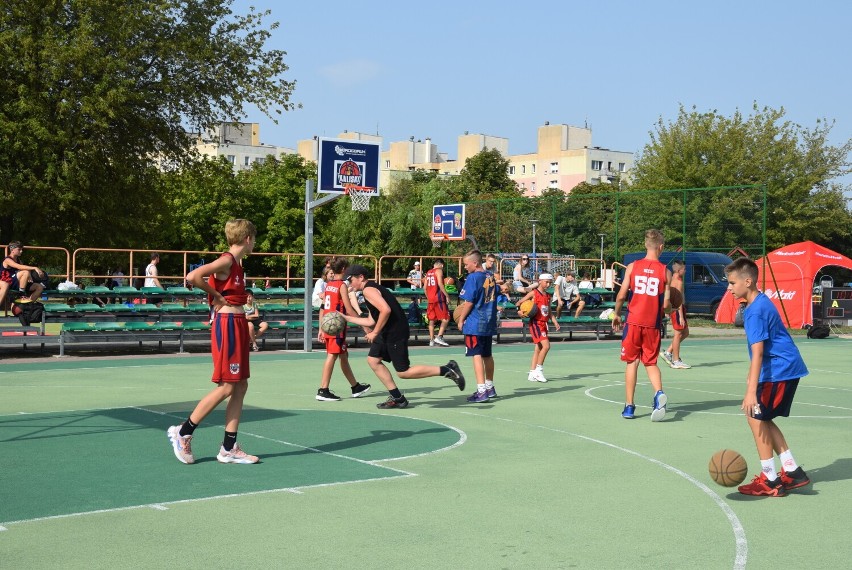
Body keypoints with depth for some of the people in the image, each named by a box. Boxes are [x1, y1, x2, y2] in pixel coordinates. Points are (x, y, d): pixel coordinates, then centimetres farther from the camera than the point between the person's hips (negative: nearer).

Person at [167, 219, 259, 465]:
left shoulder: (236, 264, 15)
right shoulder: (226, 261, -13)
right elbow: (192, 277, -26)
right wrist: (216, 296, -14)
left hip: (238, 325, 10)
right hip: (227, 326, -10)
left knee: (240, 386, 7)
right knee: (226, 387, -5)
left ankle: (229, 449, 11)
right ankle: (182, 433, 6)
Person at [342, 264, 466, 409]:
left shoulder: (368, 290, -11)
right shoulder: (372, 289, 21)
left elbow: (386, 310, -26)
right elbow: (371, 321, 24)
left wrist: (375, 333, -18)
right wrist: (346, 317, 27)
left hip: (396, 332, -10)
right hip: (388, 332, 10)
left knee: (403, 372, -6)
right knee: (373, 360, 13)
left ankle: (447, 370, -4)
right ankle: (397, 398, 14)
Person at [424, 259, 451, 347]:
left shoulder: (428, 273, 17)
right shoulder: (439, 270, -4)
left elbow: (425, 287, 15)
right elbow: (440, 284, -17)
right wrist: (447, 296, -16)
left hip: (430, 299, 7)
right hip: (438, 298, -7)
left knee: (431, 320, 10)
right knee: (446, 318, -4)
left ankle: (431, 340, 10)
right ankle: (439, 337, -15)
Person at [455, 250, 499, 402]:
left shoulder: (473, 278, -14)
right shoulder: (491, 277, 9)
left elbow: (468, 302, -15)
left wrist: (461, 320, -4)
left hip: (474, 324, -8)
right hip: (490, 322, 8)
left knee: (477, 355, -7)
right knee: (487, 355, 18)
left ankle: (481, 391, -11)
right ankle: (490, 388, 29)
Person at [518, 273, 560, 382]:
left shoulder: (548, 296, 15)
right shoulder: (534, 293, -5)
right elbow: (519, 303, -3)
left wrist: (555, 322, 7)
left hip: (544, 324, 8)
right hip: (536, 323, -8)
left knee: (538, 349, 9)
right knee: (546, 345, -19)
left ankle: (532, 373, 14)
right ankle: (539, 370, -8)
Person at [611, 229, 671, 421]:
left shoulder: (633, 267, -2)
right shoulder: (665, 271, -2)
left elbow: (621, 296, -3)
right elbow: (666, 304, -2)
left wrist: (616, 314, 14)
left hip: (634, 321, 0)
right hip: (653, 324, 0)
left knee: (632, 362, 10)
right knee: (651, 362, 14)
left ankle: (629, 406, 10)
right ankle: (659, 393, -13)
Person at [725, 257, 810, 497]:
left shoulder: (755, 311, -20)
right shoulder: (762, 302, 12)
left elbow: (758, 352, -28)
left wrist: (751, 391, -33)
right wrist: (752, 376, 30)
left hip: (779, 371, -10)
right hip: (787, 368, 10)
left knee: (756, 417, -6)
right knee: (761, 418, 14)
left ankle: (770, 481, 0)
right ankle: (792, 471, 17)